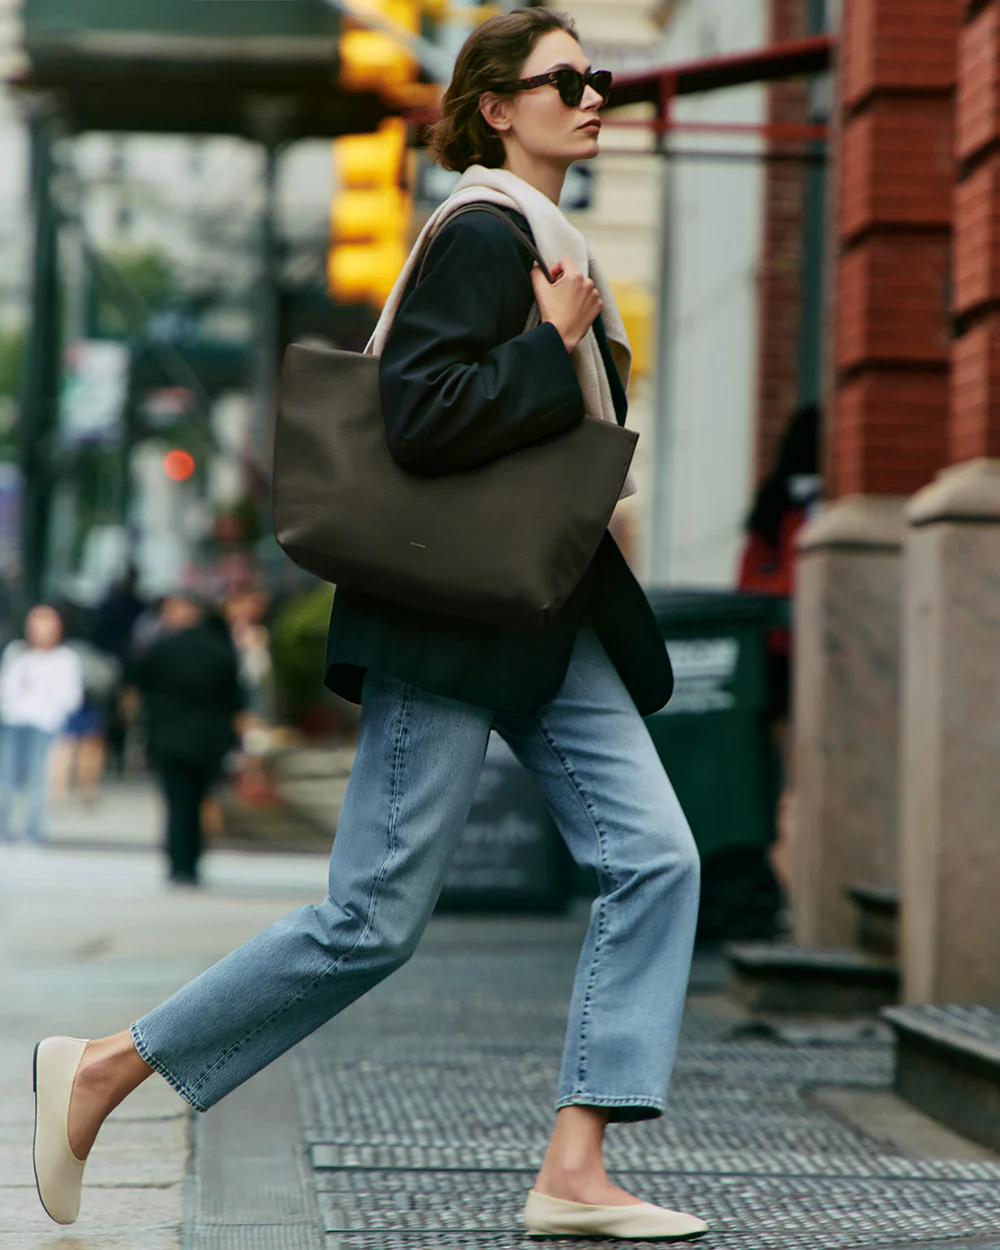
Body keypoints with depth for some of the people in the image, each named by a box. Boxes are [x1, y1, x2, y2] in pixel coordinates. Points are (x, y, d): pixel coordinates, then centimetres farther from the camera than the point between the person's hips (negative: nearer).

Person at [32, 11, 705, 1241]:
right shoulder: (478, 236, -13)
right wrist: (557, 347, -17)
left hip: (548, 623, 10)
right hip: (451, 626, -10)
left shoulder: (541, 242, 17)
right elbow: (421, 417, -25)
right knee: (374, 919, -6)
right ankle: (103, 1069, 7)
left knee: (654, 858, -3)